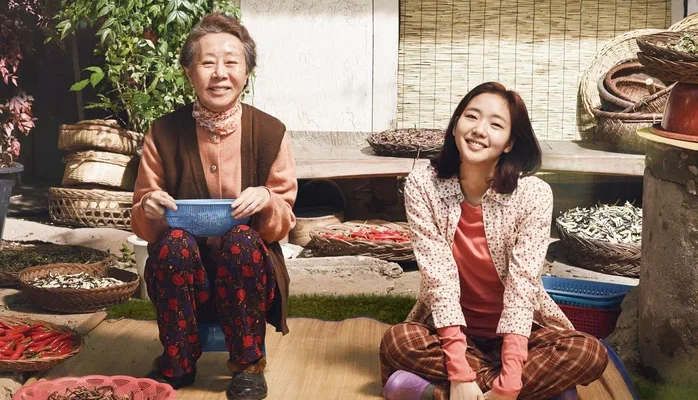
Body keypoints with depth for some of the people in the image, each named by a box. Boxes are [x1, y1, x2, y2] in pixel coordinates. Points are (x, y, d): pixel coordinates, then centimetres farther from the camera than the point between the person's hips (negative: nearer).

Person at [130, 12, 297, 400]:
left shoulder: (270, 132, -6)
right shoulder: (164, 133, -4)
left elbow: (284, 221, -1)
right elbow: (142, 223, 3)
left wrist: (267, 201, -23)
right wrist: (149, 208, -21)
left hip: (247, 270, 0)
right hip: (184, 272, 1)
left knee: (242, 239, -31)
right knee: (175, 239, -30)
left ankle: (249, 363, -9)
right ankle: (177, 363, -9)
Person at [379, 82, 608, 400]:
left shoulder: (533, 194, -16)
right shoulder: (422, 185, -14)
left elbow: (522, 285, -21)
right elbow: (439, 277, -20)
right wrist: (459, 372, -29)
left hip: (514, 329, 0)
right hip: (451, 327, 0)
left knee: (589, 354, -26)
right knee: (397, 341, -30)